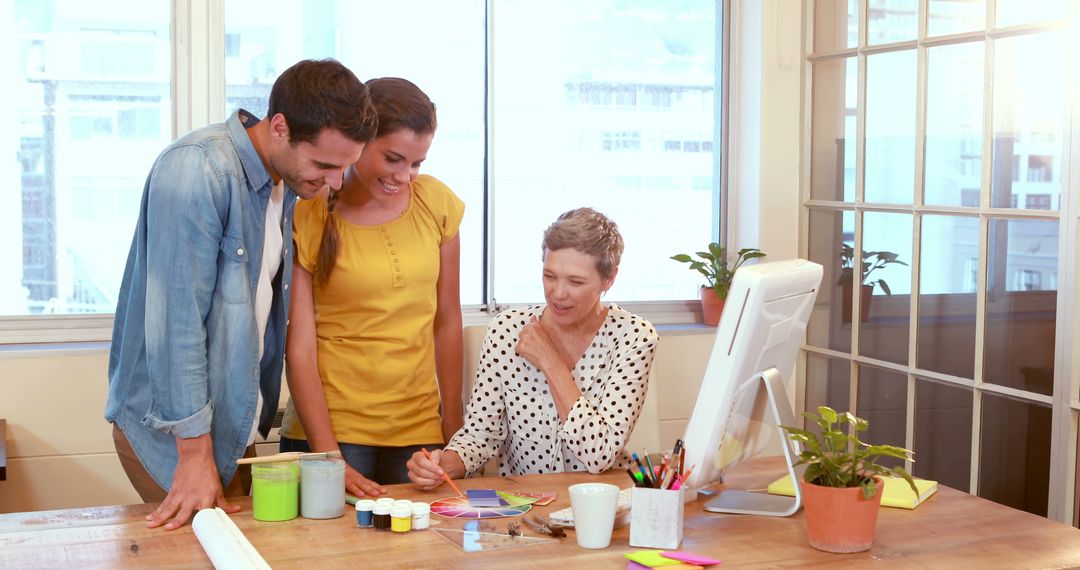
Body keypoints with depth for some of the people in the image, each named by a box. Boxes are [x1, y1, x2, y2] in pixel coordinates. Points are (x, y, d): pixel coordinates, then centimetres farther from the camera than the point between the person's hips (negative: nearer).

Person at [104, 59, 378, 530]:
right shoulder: (198, 170, -21)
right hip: (171, 432, -7)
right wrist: (195, 453, -20)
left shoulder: (289, 179, 4)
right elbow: (176, 319, -23)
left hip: (238, 426, 7)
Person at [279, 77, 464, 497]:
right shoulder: (308, 218, -8)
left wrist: (454, 427, 7)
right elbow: (298, 350, -10)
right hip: (327, 429, -3)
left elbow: (447, 321, 9)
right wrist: (329, 457, -16)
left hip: (419, 428, 3)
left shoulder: (437, 204, 2)